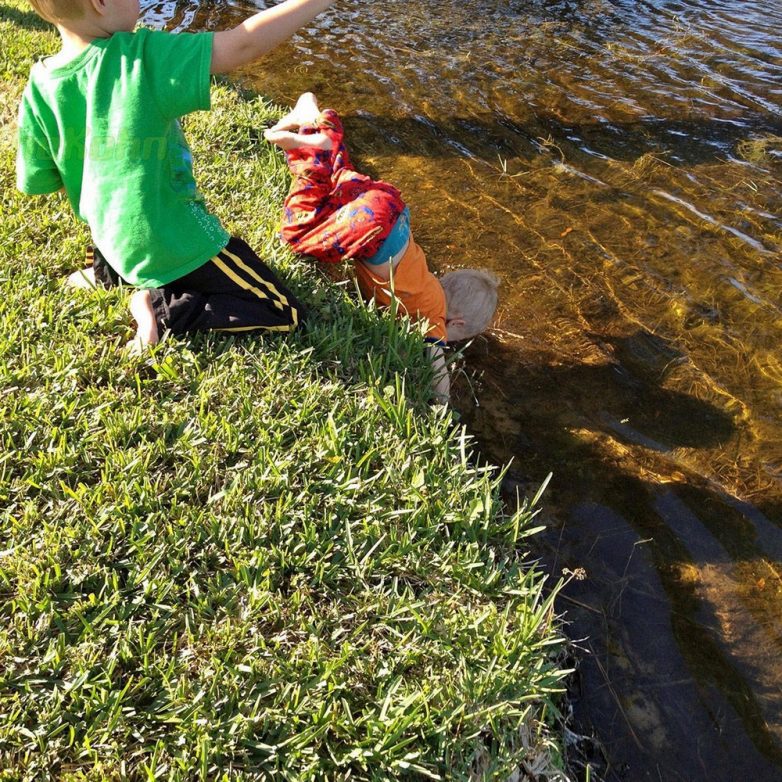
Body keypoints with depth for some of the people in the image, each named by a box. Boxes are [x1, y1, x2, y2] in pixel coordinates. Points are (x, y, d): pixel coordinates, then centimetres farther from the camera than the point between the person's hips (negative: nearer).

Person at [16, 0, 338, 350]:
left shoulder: (38, 90, -9)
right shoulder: (142, 57, -26)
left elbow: (36, 183, 0)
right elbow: (244, 44, -30)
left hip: (117, 241, 8)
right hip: (175, 241, -8)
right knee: (284, 315, 0)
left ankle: (109, 270, 22)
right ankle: (163, 307, -4)